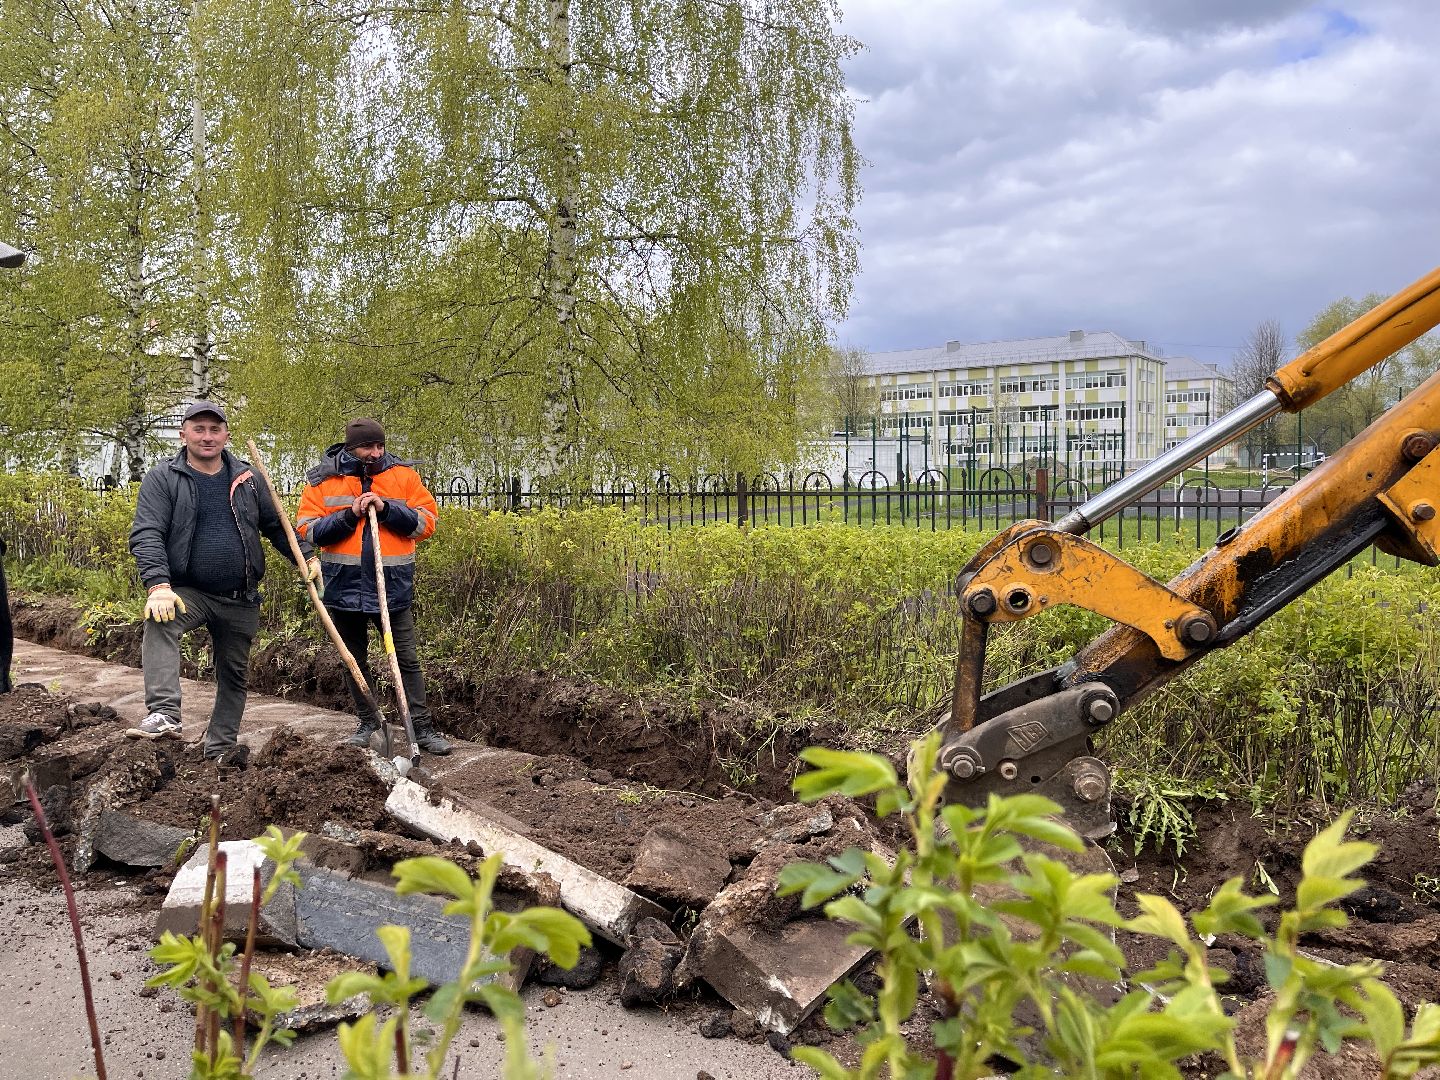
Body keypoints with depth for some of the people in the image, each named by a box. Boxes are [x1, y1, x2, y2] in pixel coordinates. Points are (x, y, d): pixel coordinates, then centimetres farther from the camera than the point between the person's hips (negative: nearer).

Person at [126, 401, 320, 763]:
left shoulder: (247, 478, 6)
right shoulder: (162, 479, -4)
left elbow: (276, 525, 14)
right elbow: (146, 535, -13)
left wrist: (307, 557, 1)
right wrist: (158, 585, -27)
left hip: (241, 600, 4)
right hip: (188, 592, -4)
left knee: (235, 674, 11)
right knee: (159, 621, -35)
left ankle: (221, 746, 27)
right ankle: (164, 715, -40)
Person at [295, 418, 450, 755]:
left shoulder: (403, 475, -1)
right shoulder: (322, 480, 0)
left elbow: (426, 523, -4)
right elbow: (306, 529, -3)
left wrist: (386, 509, -17)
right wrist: (349, 515, -17)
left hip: (393, 586, -1)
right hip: (344, 586, 2)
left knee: (407, 660, 1)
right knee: (353, 661, 15)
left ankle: (423, 728, 7)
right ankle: (368, 721, 31)